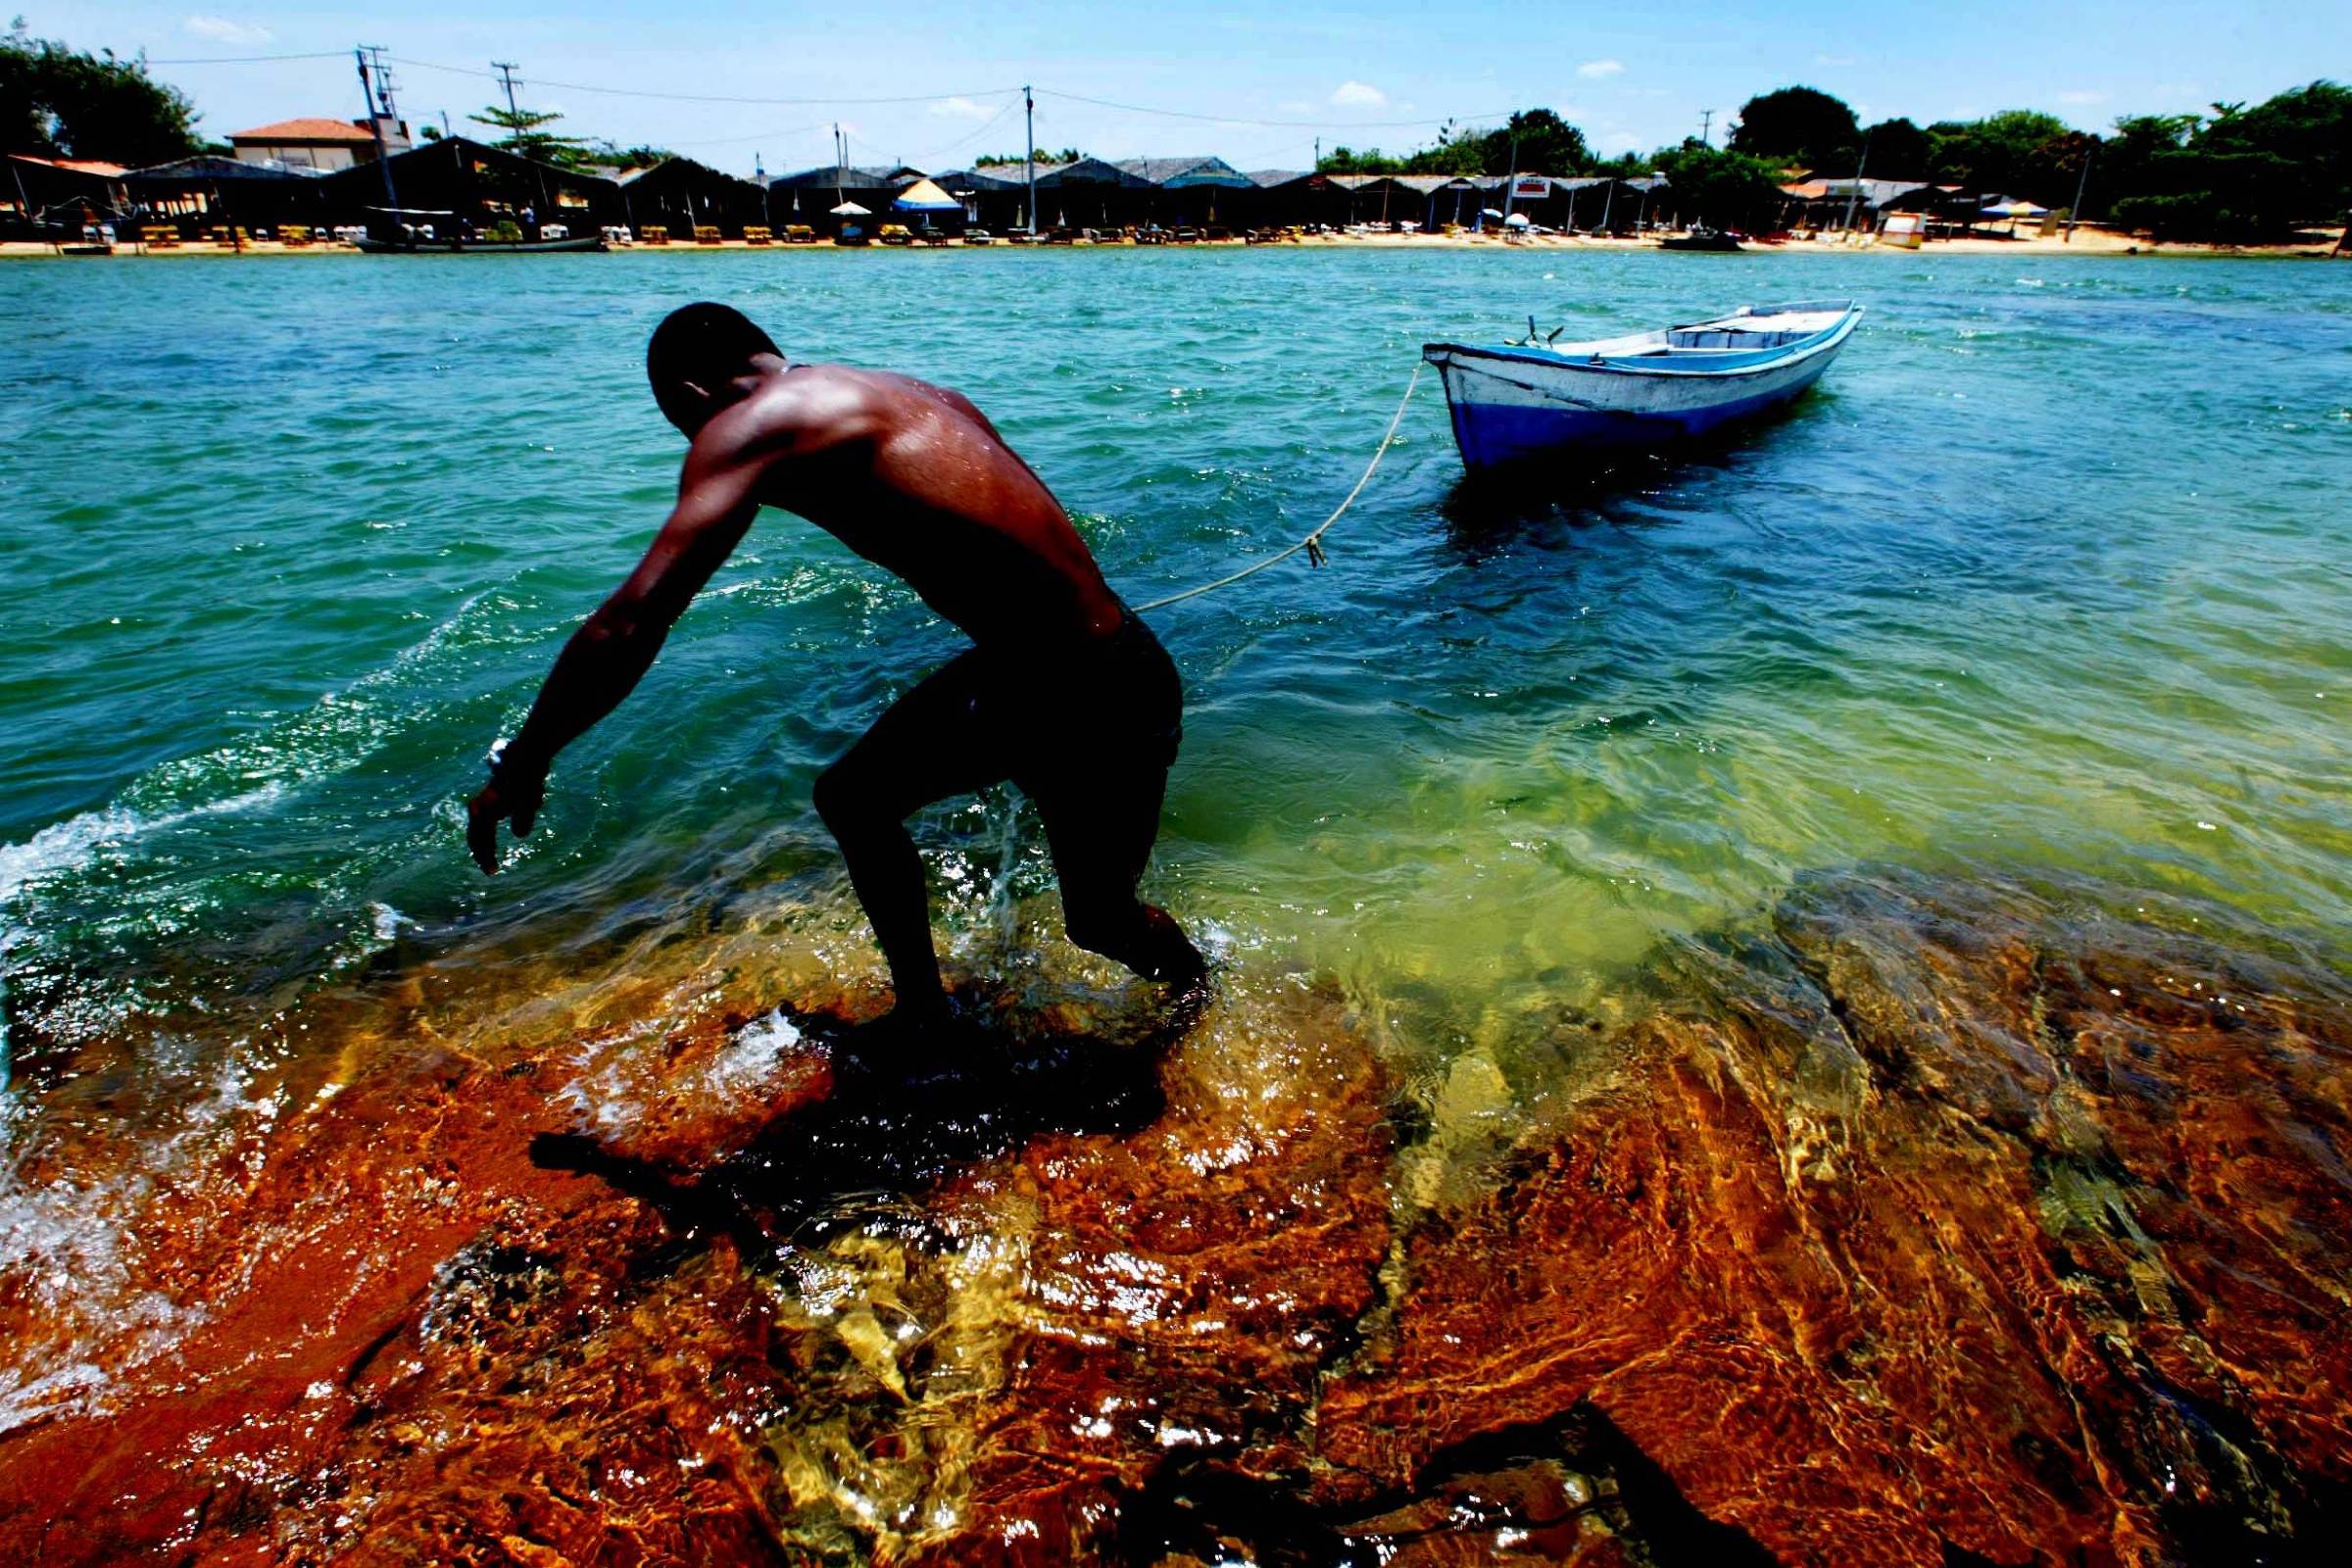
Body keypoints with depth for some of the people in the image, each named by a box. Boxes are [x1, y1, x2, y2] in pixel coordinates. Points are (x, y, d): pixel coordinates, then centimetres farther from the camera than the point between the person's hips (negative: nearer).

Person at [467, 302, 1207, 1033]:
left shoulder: (750, 422, -12)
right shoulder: (908, 395, 11)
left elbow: (631, 620, -18)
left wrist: (521, 764, -5)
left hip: (1095, 696, -9)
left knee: (1101, 924, 16)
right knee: (853, 798, 21)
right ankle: (923, 1012, 40)